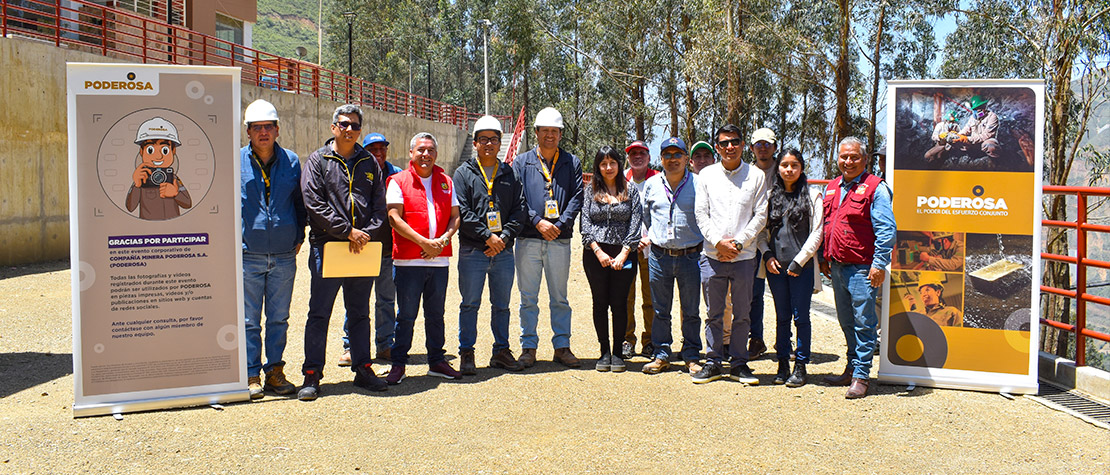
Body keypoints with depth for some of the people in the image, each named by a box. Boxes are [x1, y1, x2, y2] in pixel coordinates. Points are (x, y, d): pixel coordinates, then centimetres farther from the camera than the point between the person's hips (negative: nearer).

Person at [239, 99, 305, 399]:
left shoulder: (291, 161, 7)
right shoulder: (236, 161, 0)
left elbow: (300, 202, 16)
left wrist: (299, 237, 8)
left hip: (284, 255, 2)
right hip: (248, 255, -2)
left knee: (278, 318, 9)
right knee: (249, 320, 3)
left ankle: (275, 372, 19)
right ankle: (251, 375, 12)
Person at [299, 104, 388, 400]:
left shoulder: (370, 163, 13)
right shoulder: (318, 161, 2)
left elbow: (380, 204, 9)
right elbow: (314, 204, -8)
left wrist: (366, 232, -8)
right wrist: (348, 231, -13)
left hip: (362, 248, 4)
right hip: (326, 246, -3)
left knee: (360, 313, 12)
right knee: (319, 314, 0)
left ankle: (362, 368, 21)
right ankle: (312, 375, 7)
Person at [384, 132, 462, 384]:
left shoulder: (445, 182, 14)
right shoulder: (398, 182, 0)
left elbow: (455, 216, 10)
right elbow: (395, 219, -9)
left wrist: (443, 240, -9)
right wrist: (424, 242, -16)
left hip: (440, 259, 4)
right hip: (408, 260, -4)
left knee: (436, 314, 12)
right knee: (406, 315, 1)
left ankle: (437, 361, 22)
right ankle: (398, 364, 11)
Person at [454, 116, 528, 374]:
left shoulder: (510, 174, 12)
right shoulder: (463, 173, 4)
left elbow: (519, 210, 5)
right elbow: (462, 212, -7)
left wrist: (504, 236, -9)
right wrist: (487, 236, -14)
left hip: (503, 251, 3)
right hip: (473, 251, -3)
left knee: (502, 304, 11)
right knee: (470, 304, 2)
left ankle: (501, 350, 21)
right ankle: (466, 353, 11)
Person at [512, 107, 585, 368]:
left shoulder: (571, 163, 9)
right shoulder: (522, 162, 7)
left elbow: (577, 198, 1)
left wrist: (559, 224, -12)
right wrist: (537, 222, -14)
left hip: (560, 240, 1)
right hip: (528, 239, 0)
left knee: (560, 298, 8)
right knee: (528, 298, 5)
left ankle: (562, 347, 16)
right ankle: (528, 347, 13)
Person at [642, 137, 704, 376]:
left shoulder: (698, 184, -1)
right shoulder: (651, 184, 7)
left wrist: (701, 244, 4)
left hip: (690, 255, -2)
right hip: (659, 255, 2)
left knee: (691, 311, 6)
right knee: (660, 311, 9)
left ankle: (692, 356, 17)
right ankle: (661, 355, 20)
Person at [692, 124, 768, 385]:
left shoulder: (756, 175, 4)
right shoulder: (706, 175, 7)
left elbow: (761, 215, 1)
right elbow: (701, 214, 4)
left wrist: (739, 242, -9)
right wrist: (719, 241, -10)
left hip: (744, 256, 0)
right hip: (714, 256, 1)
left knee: (742, 314, 7)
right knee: (714, 313, 7)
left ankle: (739, 364, 18)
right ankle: (713, 363, 17)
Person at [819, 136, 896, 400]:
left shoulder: (875, 188, -7)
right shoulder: (832, 188, 14)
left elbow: (886, 229, -12)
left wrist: (879, 264, -17)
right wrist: (825, 258, 19)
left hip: (862, 268, -7)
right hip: (837, 266, 7)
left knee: (863, 322, -3)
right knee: (846, 322, 15)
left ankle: (860, 376, 3)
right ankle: (852, 368, 27)